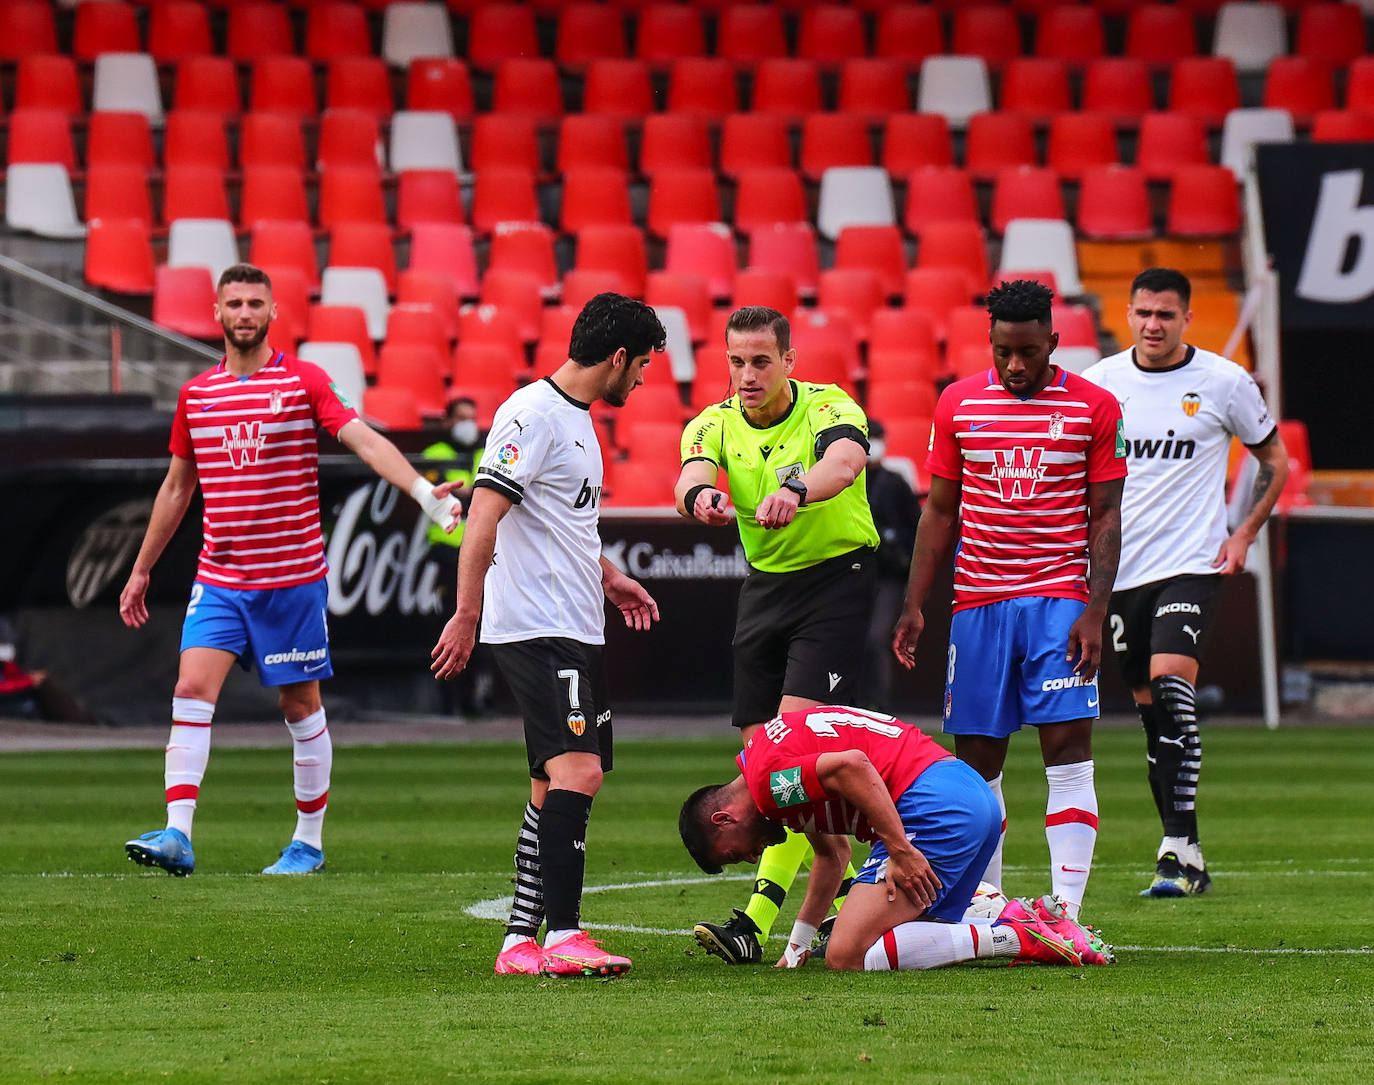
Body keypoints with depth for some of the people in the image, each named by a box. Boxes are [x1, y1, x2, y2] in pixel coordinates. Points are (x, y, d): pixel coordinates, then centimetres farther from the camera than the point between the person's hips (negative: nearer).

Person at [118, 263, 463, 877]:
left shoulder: (305, 382, -3)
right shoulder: (196, 395, 9)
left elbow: (367, 442, -14)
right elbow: (177, 487, 19)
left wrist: (422, 490, -31)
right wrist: (141, 571, 22)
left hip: (292, 578, -3)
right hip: (219, 579, 3)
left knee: (301, 706, 4)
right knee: (192, 690, -12)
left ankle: (309, 843, 15)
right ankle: (177, 836, -16)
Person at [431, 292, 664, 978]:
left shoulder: (575, 418, 19)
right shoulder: (533, 415, -13)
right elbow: (482, 519, -18)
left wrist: (607, 578, 25)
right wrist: (466, 617, -21)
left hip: (574, 631, 11)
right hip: (538, 631, -11)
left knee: (554, 787, 11)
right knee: (577, 770, -19)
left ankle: (520, 941, 14)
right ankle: (562, 936, -24)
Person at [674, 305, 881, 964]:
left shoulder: (829, 408, -14)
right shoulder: (714, 424, 0)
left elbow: (843, 463, -37)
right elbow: (692, 476, -21)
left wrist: (793, 490, -59)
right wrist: (699, 497, -47)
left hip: (837, 577, -6)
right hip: (765, 584, 6)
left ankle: (756, 923, -23)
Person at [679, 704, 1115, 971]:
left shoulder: (767, 776, -6)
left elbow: (852, 766, -23)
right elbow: (830, 852, 39)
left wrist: (900, 851, -22)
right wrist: (797, 945, 41)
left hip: (934, 806, -11)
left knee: (847, 957, -13)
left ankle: (1016, 936, -15)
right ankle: (1031, 925, 5)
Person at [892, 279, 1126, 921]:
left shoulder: (1094, 407, 1)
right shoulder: (959, 403, 7)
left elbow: (1106, 515, 2)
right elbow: (939, 510, 12)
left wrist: (1096, 610, -7)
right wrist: (913, 606, 7)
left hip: (1060, 599, -2)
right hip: (977, 599, 2)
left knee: (1069, 747, -11)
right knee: (977, 756, 3)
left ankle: (1065, 912, -13)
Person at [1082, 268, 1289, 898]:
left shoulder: (1224, 382, -2)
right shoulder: (1099, 383, 4)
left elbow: (1274, 459, 12)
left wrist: (1245, 532, 1)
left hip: (1191, 562, -4)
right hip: (1118, 567, 4)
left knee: (1171, 681, -23)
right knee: (1150, 709, 7)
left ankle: (1180, 844, -25)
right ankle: (1186, 858, 15)